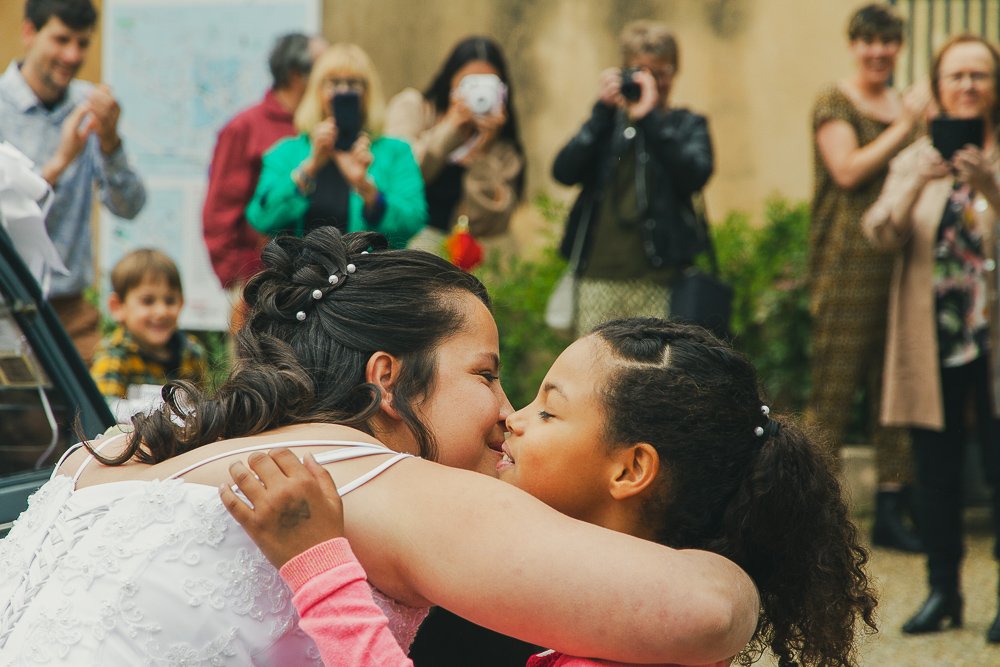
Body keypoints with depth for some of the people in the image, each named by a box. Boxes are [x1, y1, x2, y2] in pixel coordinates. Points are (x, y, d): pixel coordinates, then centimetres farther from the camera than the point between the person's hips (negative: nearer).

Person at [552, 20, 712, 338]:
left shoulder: (687, 125, 11)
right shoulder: (607, 123, 17)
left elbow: (695, 175, -10)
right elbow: (564, 171, 0)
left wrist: (650, 118, -11)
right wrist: (603, 111, -5)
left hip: (658, 279, -2)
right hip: (598, 274, 2)